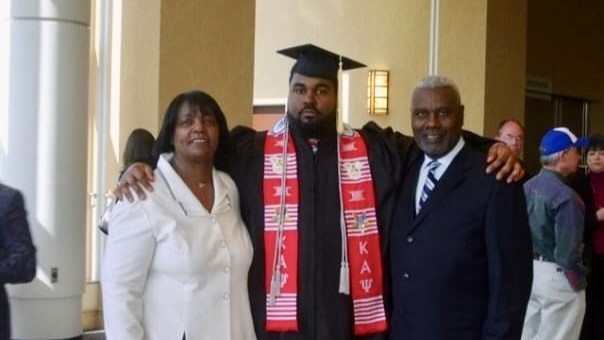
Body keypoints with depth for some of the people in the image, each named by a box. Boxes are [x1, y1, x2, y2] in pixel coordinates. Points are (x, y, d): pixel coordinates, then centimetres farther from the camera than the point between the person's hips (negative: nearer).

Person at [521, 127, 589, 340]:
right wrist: (579, 282, -11)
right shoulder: (565, 196, -21)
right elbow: (567, 251, -22)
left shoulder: (527, 187, 5)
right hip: (556, 276, -8)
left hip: (529, 271, 8)